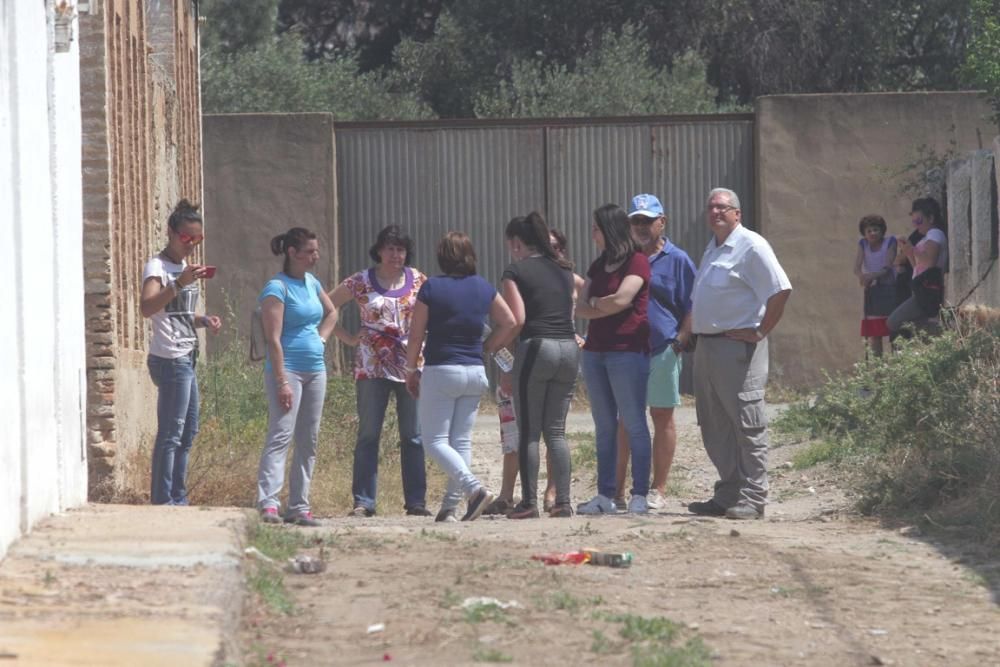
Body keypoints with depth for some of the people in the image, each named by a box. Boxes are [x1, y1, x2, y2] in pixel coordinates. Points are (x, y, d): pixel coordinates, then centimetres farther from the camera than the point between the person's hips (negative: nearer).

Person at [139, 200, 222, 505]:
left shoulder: (183, 267, 18)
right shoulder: (157, 267, -10)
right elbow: (147, 307, -28)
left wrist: (204, 320, 8)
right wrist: (179, 284, -38)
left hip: (185, 357, 10)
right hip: (170, 358, -10)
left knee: (188, 431, 15)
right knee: (170, 434, -10)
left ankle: (178, 498, 22)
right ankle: (163, 501, -9)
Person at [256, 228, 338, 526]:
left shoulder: (311, 282, 13)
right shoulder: (277, 288, -11)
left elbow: (331, 313, 33)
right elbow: (274, 339, -16)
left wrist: (321, 339, 14)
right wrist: (282, 382, -22)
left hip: (315, 369, 8)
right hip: (288, 369, -8)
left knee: (308, 441, 8)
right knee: (281, 434, -17)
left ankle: (299, 507, 12)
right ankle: (268, 504, -23)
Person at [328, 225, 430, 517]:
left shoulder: (418, 281, 7)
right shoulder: (361, 282, 2)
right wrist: (347, 338, 0)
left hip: (411, 367, 2)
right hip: (372, 368, -2)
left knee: (413, 437, 3)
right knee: (368, 435, -1)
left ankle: (416, 501, 8)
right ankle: (363, 502, 2)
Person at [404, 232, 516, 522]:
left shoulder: (431, 288, -8)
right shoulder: (483, 288, 4)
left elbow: (416, 335, -5)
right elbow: (509, 323, 11)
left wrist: (411, 370, 7)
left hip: (440, 371, -5)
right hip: (475, 372, 5)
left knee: (436, 441, -2)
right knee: (462, 441, 9)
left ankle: (474, 488, -21)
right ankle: (449, 507, 5)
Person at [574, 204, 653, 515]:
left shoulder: (637, 262, -5)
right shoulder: (598, 266, 17)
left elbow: (621, 299, -17)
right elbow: (581, 308, 10)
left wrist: (595, 302, 1)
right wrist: (608, 307, -6)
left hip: (627, 351, -8)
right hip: (595, 350, 8)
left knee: (634, 424, -5)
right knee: (604, 427, 7)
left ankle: (639, 495, -4)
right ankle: (605, 495, 9)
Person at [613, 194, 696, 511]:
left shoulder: (677, 260, 2)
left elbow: (692, 307, -1)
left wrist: (681, 340, -12)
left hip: (662, 351, -4)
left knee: (662, 417, 3)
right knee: (623, 420, 5)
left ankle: (658, 491, 8)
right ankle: (617, 490, 9)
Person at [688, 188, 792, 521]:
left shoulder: (750, 246, -9)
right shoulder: (712, 249, 20)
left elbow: (780, 290, -18)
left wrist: (761, 331, -15)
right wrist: (691, 332, 15)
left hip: (738, 345, -10)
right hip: (707, 345, 10)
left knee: (747, 426, -7)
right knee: (714, 427, 11)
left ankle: (752, 500, -6)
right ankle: (727, 496, 18)